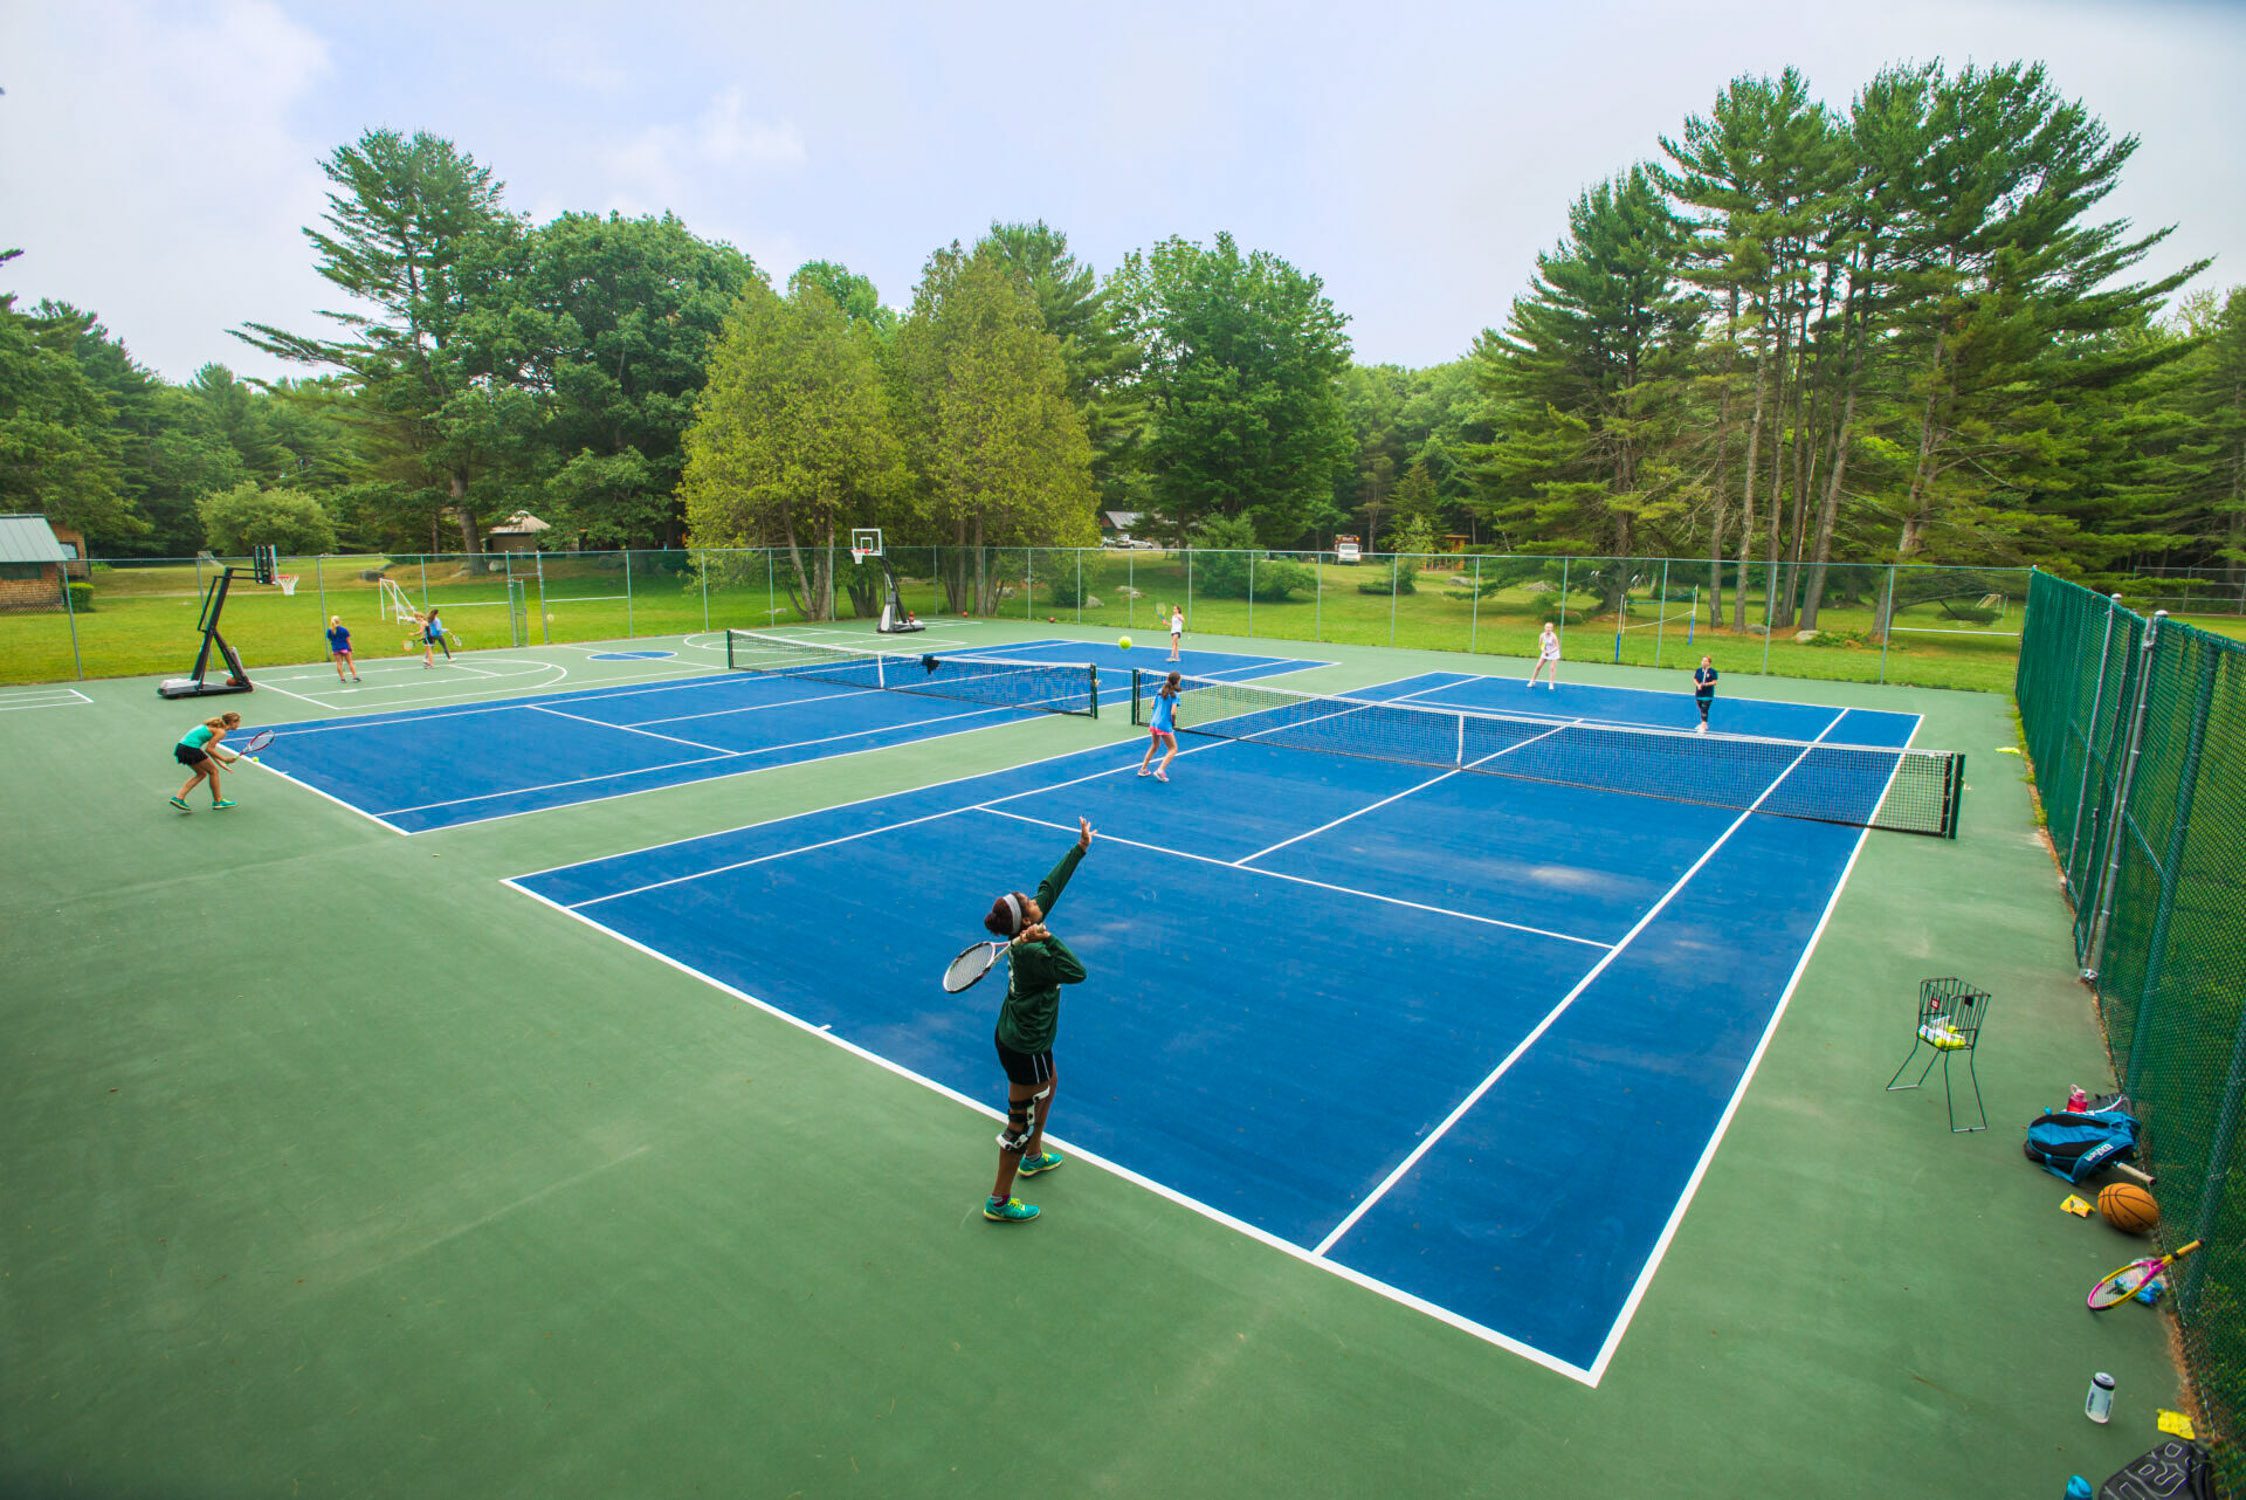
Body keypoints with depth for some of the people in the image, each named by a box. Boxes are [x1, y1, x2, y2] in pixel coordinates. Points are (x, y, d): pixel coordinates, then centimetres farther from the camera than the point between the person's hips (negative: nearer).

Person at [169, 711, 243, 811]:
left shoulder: (216, 726, 18)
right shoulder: (221, 732, -10)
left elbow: (210, 748, 20)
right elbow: (209, 749, -15)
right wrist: (225, 759, -7)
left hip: (182, 747, 9)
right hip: (191, 749, -9)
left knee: (202, 773, 21)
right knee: (213, 771, 6)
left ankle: (179, 797, 14)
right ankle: (217, 801, 15)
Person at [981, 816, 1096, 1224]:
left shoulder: (1025, 930, -9)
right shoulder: (1031, 954, -33)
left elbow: (1051, 884, -2)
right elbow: (1076, 972, -30)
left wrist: (1080, 848, 1)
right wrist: (1048, 938, -33)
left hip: (1019, 1035, 10)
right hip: (1024, 1049, -10)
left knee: (1049, 1084, 32)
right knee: (1021, 1121, 6)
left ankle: (1033, 1156, 54)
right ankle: (999, 1202, 23)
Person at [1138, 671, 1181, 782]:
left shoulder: (1160, 691, 7)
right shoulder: (1174, 695, -13)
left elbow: (1153, 705, 12)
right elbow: (1173, 712, -19)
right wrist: (1174, 723, -3)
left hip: (1154, 722, 7)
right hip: (1165, 725, -7)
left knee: (1154, 746, 27)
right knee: (1173, 749, 6)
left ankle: (1142, 769, 28)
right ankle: (1160, 770, -8)